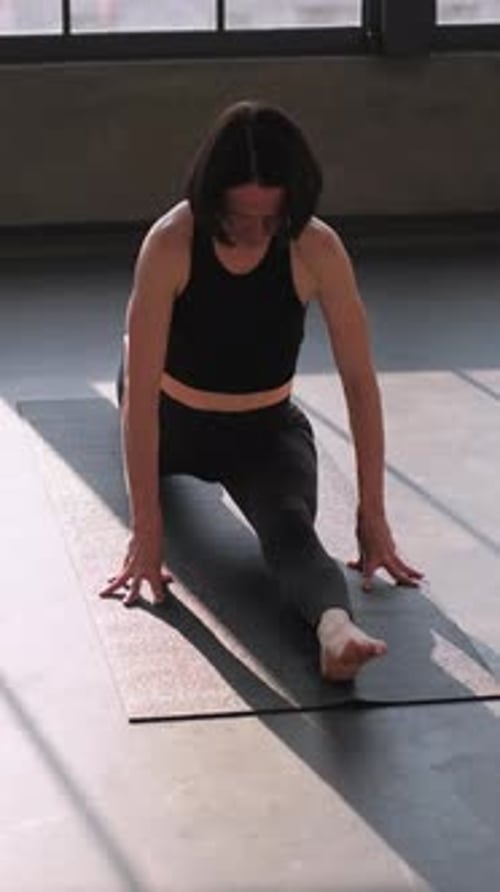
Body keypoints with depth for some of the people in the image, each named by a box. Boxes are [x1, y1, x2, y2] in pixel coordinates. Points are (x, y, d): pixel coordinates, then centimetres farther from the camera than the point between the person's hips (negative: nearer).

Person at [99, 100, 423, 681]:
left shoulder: (317, 249, -26)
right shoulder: (172, 243, -30)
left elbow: (359, 381, -19)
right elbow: (140, 389, -30)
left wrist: (372, 513, -20)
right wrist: (146, 526, -32)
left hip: (266, 431, -1)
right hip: (174, 420, 2)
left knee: (291, 529, -31)